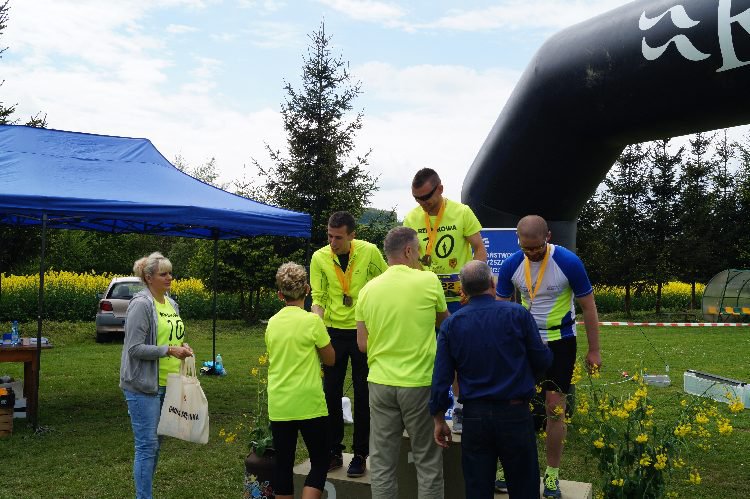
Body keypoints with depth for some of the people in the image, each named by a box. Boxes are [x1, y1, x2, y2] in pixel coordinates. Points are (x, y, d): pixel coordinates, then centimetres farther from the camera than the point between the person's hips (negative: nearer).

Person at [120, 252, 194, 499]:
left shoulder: (171, 304, 12)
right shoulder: (141, 305, -14)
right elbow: (135, 348, -17)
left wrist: (183, 347, 4)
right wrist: (169, 350, -21)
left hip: (166, 384, 8)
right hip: (144, 386, -8)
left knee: (154, 444, 15)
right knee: (147, 445, -5)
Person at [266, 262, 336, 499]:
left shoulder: (272, 323, 4)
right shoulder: (312, 321, -12)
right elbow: (330, 359, -1)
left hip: (278, 406, 5)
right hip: (308, 404, -4)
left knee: (283, 463, 12)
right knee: (320, 462, 7)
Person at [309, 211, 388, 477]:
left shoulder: (369, 252, -9)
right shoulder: (319, 258, -6)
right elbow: (318, 298, -4)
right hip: (333, 331, 2)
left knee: (363, 395, 5)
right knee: (330, 393, 7)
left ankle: (360, 454, 16)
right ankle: (333, 452, 21)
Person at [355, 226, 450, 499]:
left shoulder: (368, 290, 2)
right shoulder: (428, 281, -7)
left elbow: (362, 344, 6)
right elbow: (444, 320, 11)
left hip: (380, 382, 3)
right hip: (419, 382, -3)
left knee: (382, 462, 10)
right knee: (428, 461, 10)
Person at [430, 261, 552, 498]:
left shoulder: (450, 324, -2)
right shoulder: (517, 314, -8)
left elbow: (441, 378, -2)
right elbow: (542, 362, -3)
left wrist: (439, 419, 8)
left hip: (474, 416, 2)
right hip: (514, 413, -2)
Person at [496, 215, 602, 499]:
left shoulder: (569, 262, -19)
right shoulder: (511, 265, -11)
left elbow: (588, 307, -9)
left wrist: (594, 350, -6)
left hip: (560, 342, -2)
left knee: (555, 409, 0)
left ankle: (552, 474, 15)